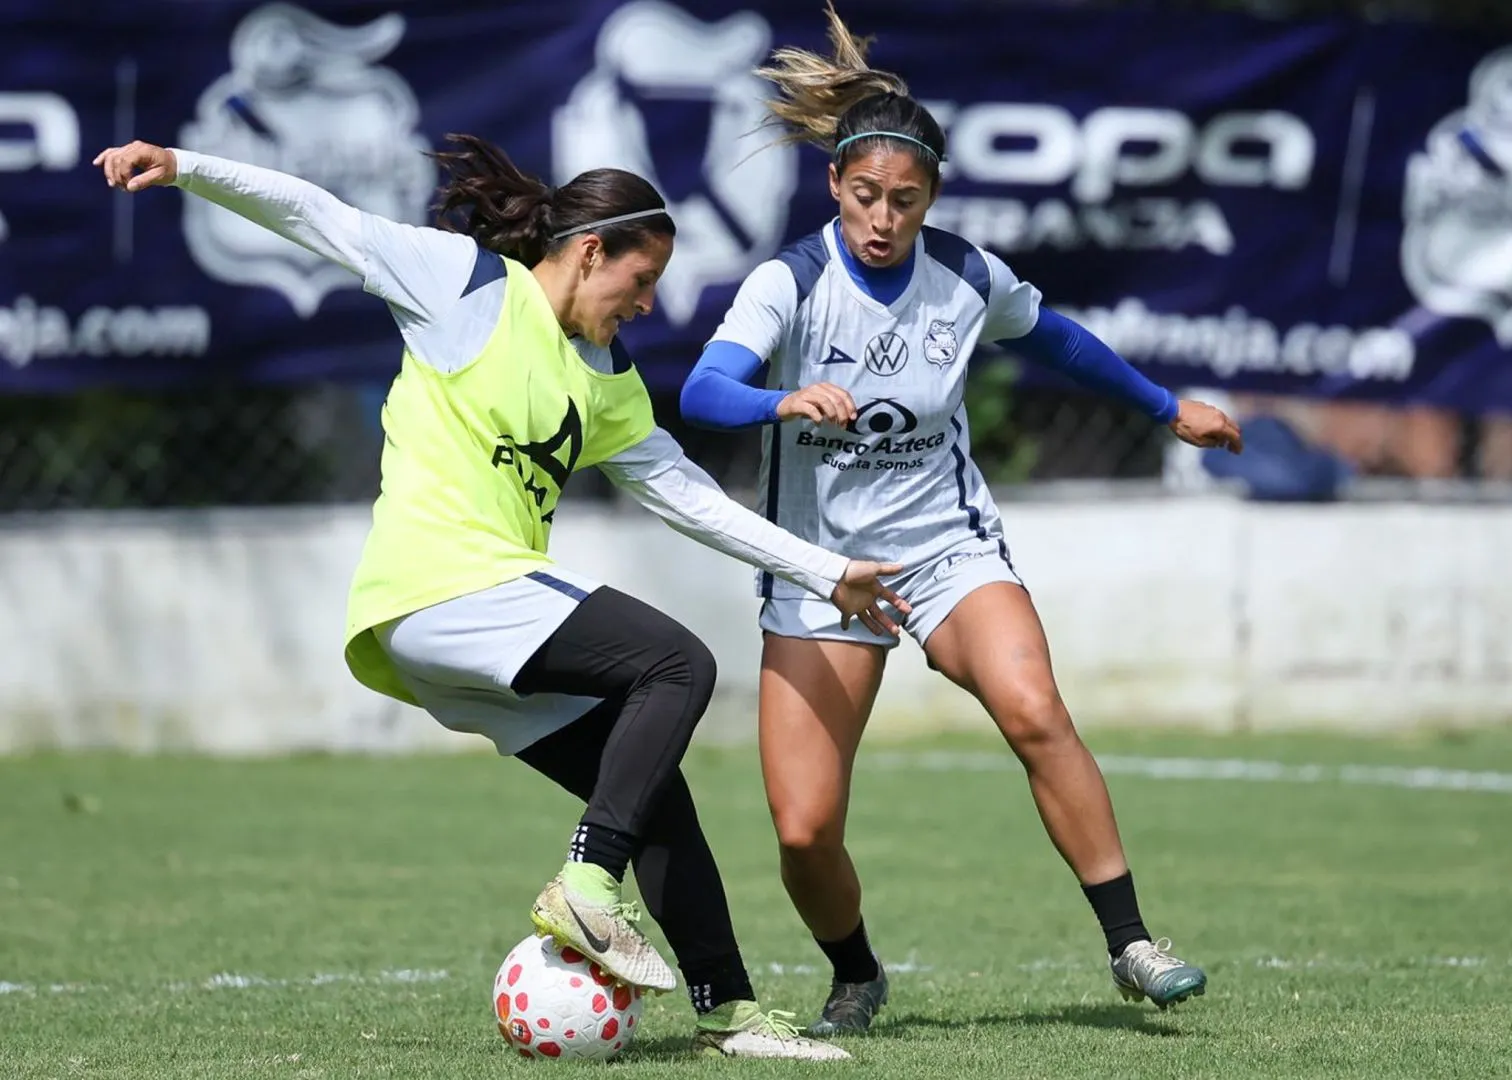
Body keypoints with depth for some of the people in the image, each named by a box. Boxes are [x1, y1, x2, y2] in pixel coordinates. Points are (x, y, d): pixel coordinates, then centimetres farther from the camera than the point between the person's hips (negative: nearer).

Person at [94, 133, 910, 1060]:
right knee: (679, 664, -20)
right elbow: (321, 219, -1)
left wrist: (825, 573, 25)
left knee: (651, 794, 4)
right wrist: (184, 169, -10)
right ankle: (587, 888, -22)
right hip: (439, 588, -9)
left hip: (492, 604, 9)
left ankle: (727, 1012, 7)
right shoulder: (470, 282, -1)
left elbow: (687, 495, 26)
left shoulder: (607, 377, 21)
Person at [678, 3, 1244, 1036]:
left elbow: (1054, 336, 18)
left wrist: (1169, 408, 27)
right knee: (804, 830, -11)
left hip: (949, 546, 1)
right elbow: (702, 391, -30)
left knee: (1033, 711, -29)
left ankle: (1131, 943, -20)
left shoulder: (967, 277, -4)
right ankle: (857, 979, 21)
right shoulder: (791, 283, -13)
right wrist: (787, 403, -50)